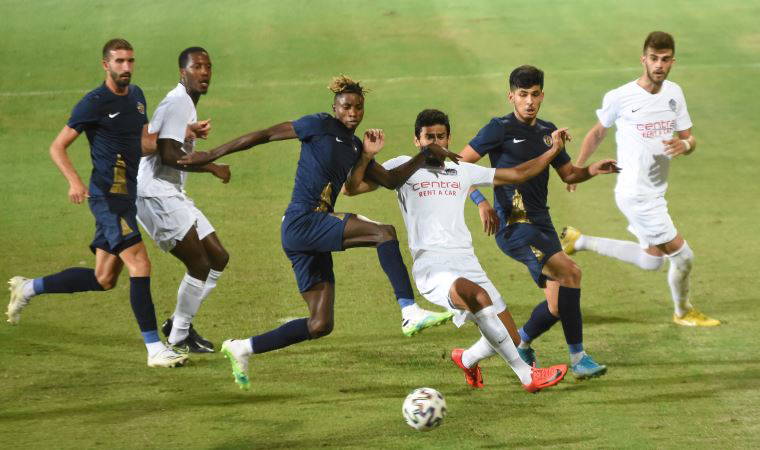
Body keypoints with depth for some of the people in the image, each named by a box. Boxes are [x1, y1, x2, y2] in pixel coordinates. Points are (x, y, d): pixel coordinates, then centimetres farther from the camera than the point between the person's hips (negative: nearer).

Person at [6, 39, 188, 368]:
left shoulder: (136, 96, 13)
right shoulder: (94, 103, -10)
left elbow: (144, 142, 21)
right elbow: (57, 147, -7)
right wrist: (74, 180, -23)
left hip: (127, 195, 8)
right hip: (108, 195, -8)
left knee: (103, 279, 11)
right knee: (139, 264, -16)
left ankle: (29, 288, 27)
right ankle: (154, 349, -15)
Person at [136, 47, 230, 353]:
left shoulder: (187, 104, 19)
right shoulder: (178, 102, -14)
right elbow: (168, 154, -22)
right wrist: (211, 167, -17)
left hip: (172, 195, 11)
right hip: (155, 193, -11)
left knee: (218, 258, 10)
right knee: (200, 264, -14)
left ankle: (179, 324, 17)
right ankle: (179, 336, -2)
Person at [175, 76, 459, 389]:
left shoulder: (355, 147, 19)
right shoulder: (321, 126, -3)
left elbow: (391, 180, 22)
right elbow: (265, 135, -2)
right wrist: (212, 155, -3)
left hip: (316, 232, 9)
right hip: (302, 221, -9)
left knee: (320, 326, 6)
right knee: (384, 232, -22)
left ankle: (241, 349, 14)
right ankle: (411, 313, -27)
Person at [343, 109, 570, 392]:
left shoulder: (463, 171, 22)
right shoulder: (404, 167, 10)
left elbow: (516, 175, 28)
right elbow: (351, 188, 4)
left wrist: (553, 151, 23)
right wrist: (367, 155, -10)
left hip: (467, 262, 6)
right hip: (431, 267, -6)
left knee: (507, 337, -1)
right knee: (477, 295, -37)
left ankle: (467, 359, 35)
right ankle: (527, 376, -30)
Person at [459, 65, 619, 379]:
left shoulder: (548, 132, 14)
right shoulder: (500, 129, -6)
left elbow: (568, 174, 21)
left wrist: (593, 170, 0)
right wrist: (480, 201, -16)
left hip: (541, 223, 8)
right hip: (513, 226, -7)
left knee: (558, 305, 4)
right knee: (570, 272, -25)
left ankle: (520, 342, 33)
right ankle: (578, 357, -17)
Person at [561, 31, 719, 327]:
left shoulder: (674, 93, 3)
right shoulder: (620, 97, -13)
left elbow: (690, 139, 6)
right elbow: (598, 132, 4)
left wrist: (684, 145, -18)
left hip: (655, 192, 7)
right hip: (636, 194, -7)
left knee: (652, 261, 21)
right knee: (682, 256, -4)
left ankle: (579, 242, 29)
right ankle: (683, 312, 23)